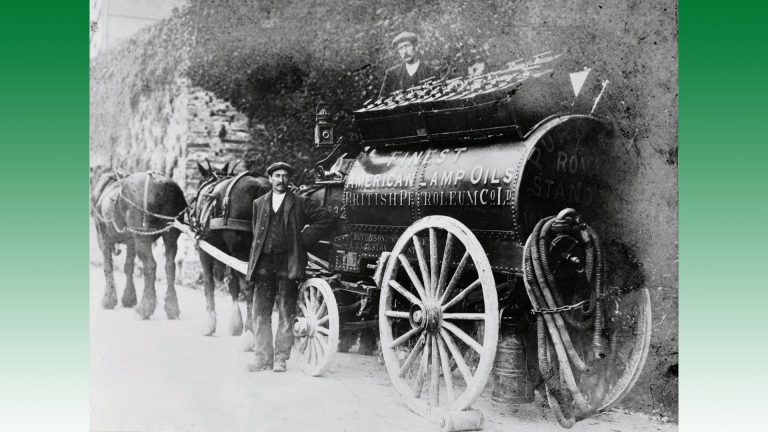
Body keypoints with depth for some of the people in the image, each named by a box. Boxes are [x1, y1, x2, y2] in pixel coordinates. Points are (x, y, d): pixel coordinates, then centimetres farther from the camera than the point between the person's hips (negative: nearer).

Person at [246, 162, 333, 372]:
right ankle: (263, 358, 12)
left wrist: (305, 239, -3)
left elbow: (326, 218, 2)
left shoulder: (299, 203, 4)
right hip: (264, 263, 3)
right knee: (260, 312, 2)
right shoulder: (259, 203, 15)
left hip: (287, 262, -3)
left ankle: (281, 359, 8)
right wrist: (254, 260, 12)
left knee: (286, 314, 0)